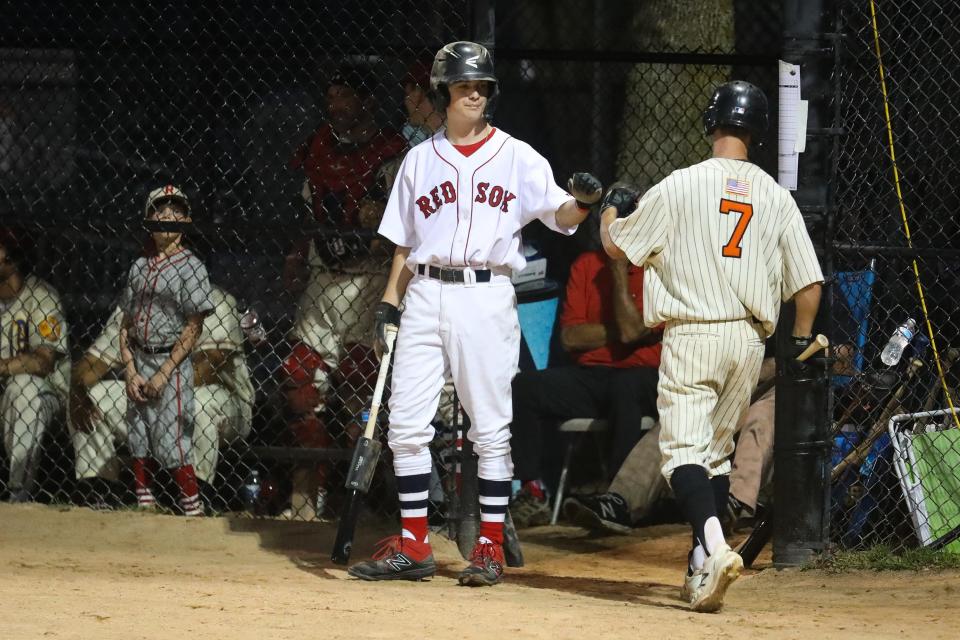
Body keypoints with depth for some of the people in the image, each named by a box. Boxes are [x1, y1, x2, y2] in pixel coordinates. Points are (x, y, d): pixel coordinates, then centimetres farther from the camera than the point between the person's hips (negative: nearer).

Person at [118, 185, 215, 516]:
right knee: (139, 444, 7)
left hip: (172, 364, -6)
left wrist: (164, 374, -12)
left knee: (172, 446, -10)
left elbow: (194, 327, -9)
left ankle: (194, 512, -3)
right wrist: (131, 372, 0)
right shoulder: (140, 266, 11)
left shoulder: (190, 266, -6)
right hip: (139, 362, 6)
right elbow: (126, 324, 12)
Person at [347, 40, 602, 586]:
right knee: (407, 424, -1)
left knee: (492, 428, -2)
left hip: (487, 297, -3)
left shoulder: (516, 157, 4)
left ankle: (491, 547, 3)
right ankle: (413, 546, 6)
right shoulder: (421, 159, 12)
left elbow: (560, 216, -6)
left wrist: (583, 202, -28)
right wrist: (390, 306, 8)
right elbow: (404, 243, 16)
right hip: (425, 294, 3)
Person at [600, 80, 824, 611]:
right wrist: (800, 342, 20)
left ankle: (714, 546, -34)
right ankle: (701, 568, 19)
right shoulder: (775, 196, 5)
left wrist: (609, 213, 28)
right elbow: (808, 282, 5)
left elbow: (618, 246, 5)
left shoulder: (680, 186, -5)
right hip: (749, 339, 5)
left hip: (691, 334, -5)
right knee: (716, 451, 19)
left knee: (683, 449, -10)